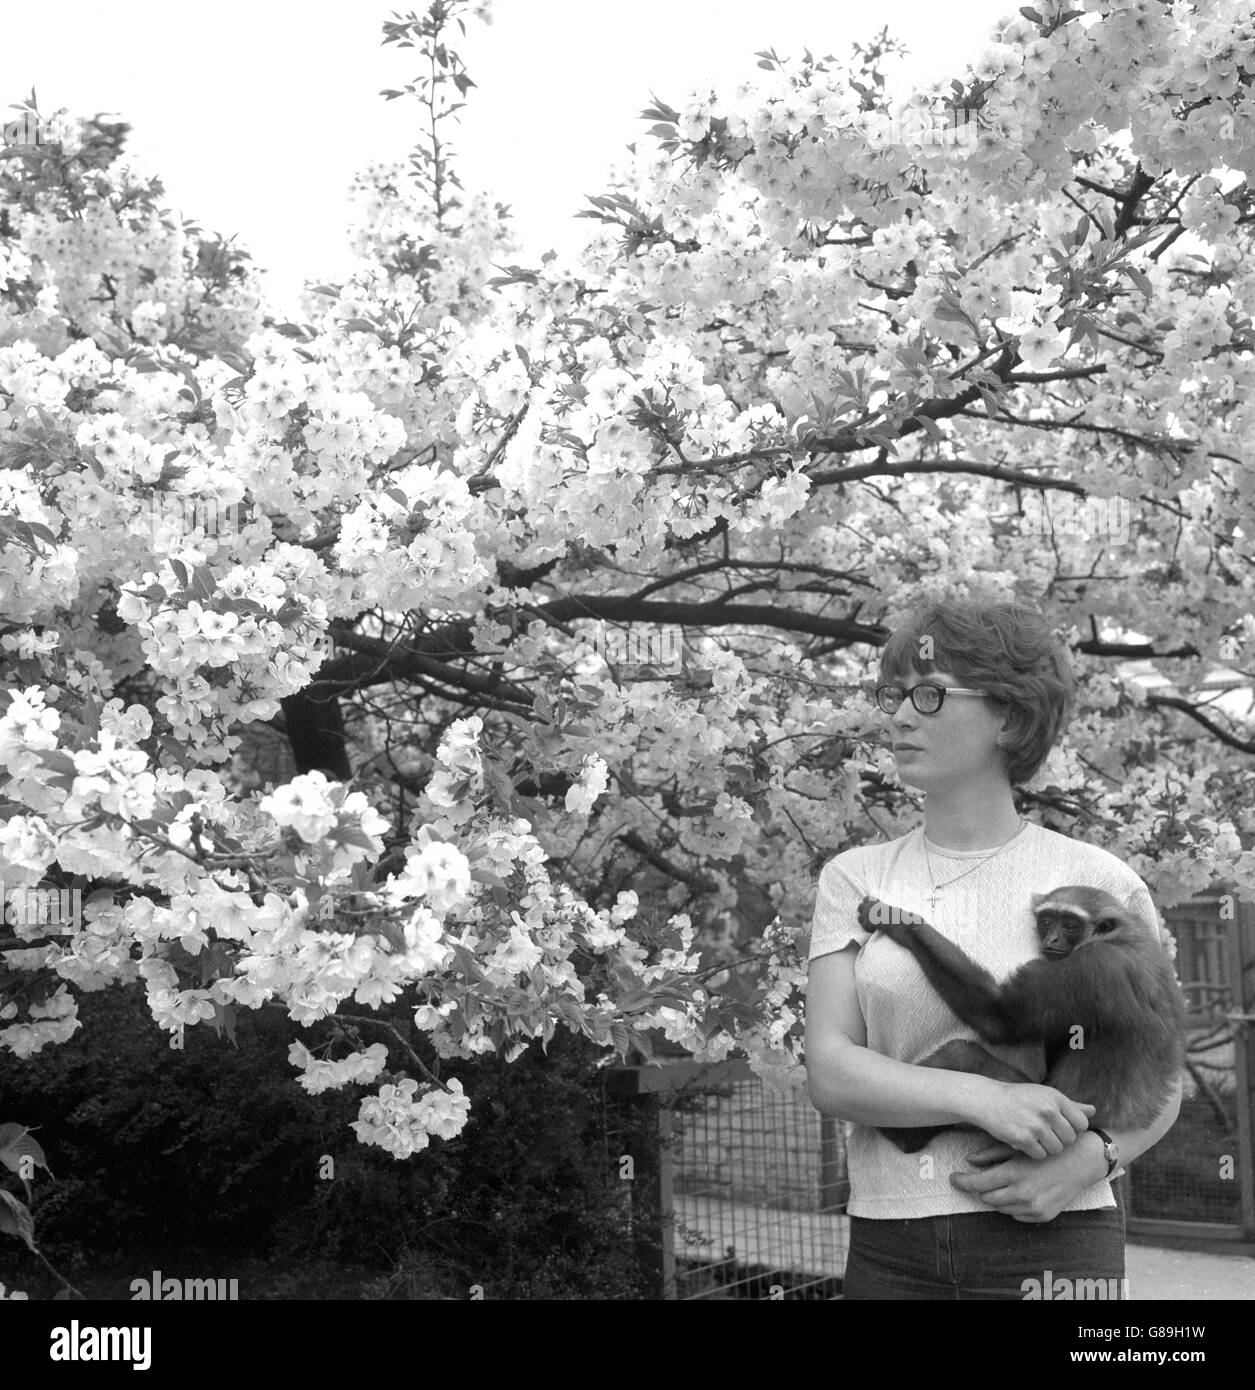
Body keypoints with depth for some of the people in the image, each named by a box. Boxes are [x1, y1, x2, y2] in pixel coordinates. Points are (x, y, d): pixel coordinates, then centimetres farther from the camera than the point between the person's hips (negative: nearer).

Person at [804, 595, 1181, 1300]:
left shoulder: (1100, 883, -2)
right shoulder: (854, 878, 3)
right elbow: (829, 1073, -5)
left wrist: (1090, 1159, -13)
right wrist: (983, 1099, -19)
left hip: (1055, 1240, -2)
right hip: (890, 1248, 2)